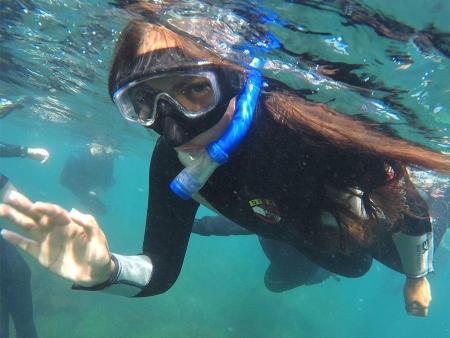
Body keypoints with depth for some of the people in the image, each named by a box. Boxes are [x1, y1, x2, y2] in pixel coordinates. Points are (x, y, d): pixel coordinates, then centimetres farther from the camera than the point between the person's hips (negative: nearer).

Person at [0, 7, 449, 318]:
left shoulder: (296, 126, -46)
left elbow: (409, 207, -29)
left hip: (367, 226, -4)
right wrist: (103, 270, -46)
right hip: (303, 235, 4)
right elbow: (161, 271, -22)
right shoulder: (171, 164, -29)